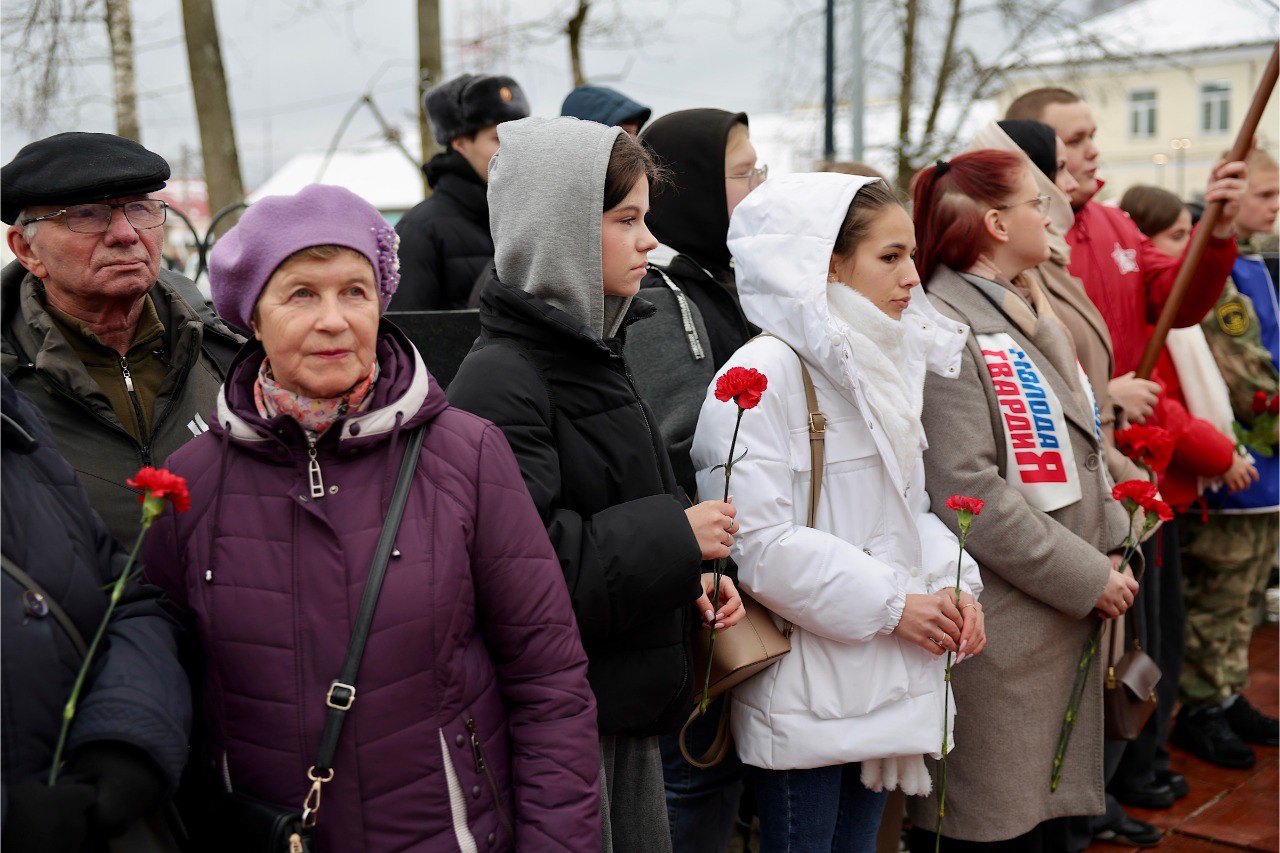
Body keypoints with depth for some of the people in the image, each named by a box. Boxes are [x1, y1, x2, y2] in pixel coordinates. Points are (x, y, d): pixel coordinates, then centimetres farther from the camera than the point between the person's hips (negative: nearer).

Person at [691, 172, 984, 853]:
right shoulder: (764, 373, -16)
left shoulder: (891, 364, 11)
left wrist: (952, 582, 0)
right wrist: (892, 604, -17)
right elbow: (757, 541, -22)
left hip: (885, 680, 8)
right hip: (803, 688, -8)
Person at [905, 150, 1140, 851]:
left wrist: (1112, 549, 5)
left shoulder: (1031, 314, 16)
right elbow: (965, 489, -22)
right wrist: (1086, 577, -16)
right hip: (998, 629, -9)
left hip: (1068, 617, 9)